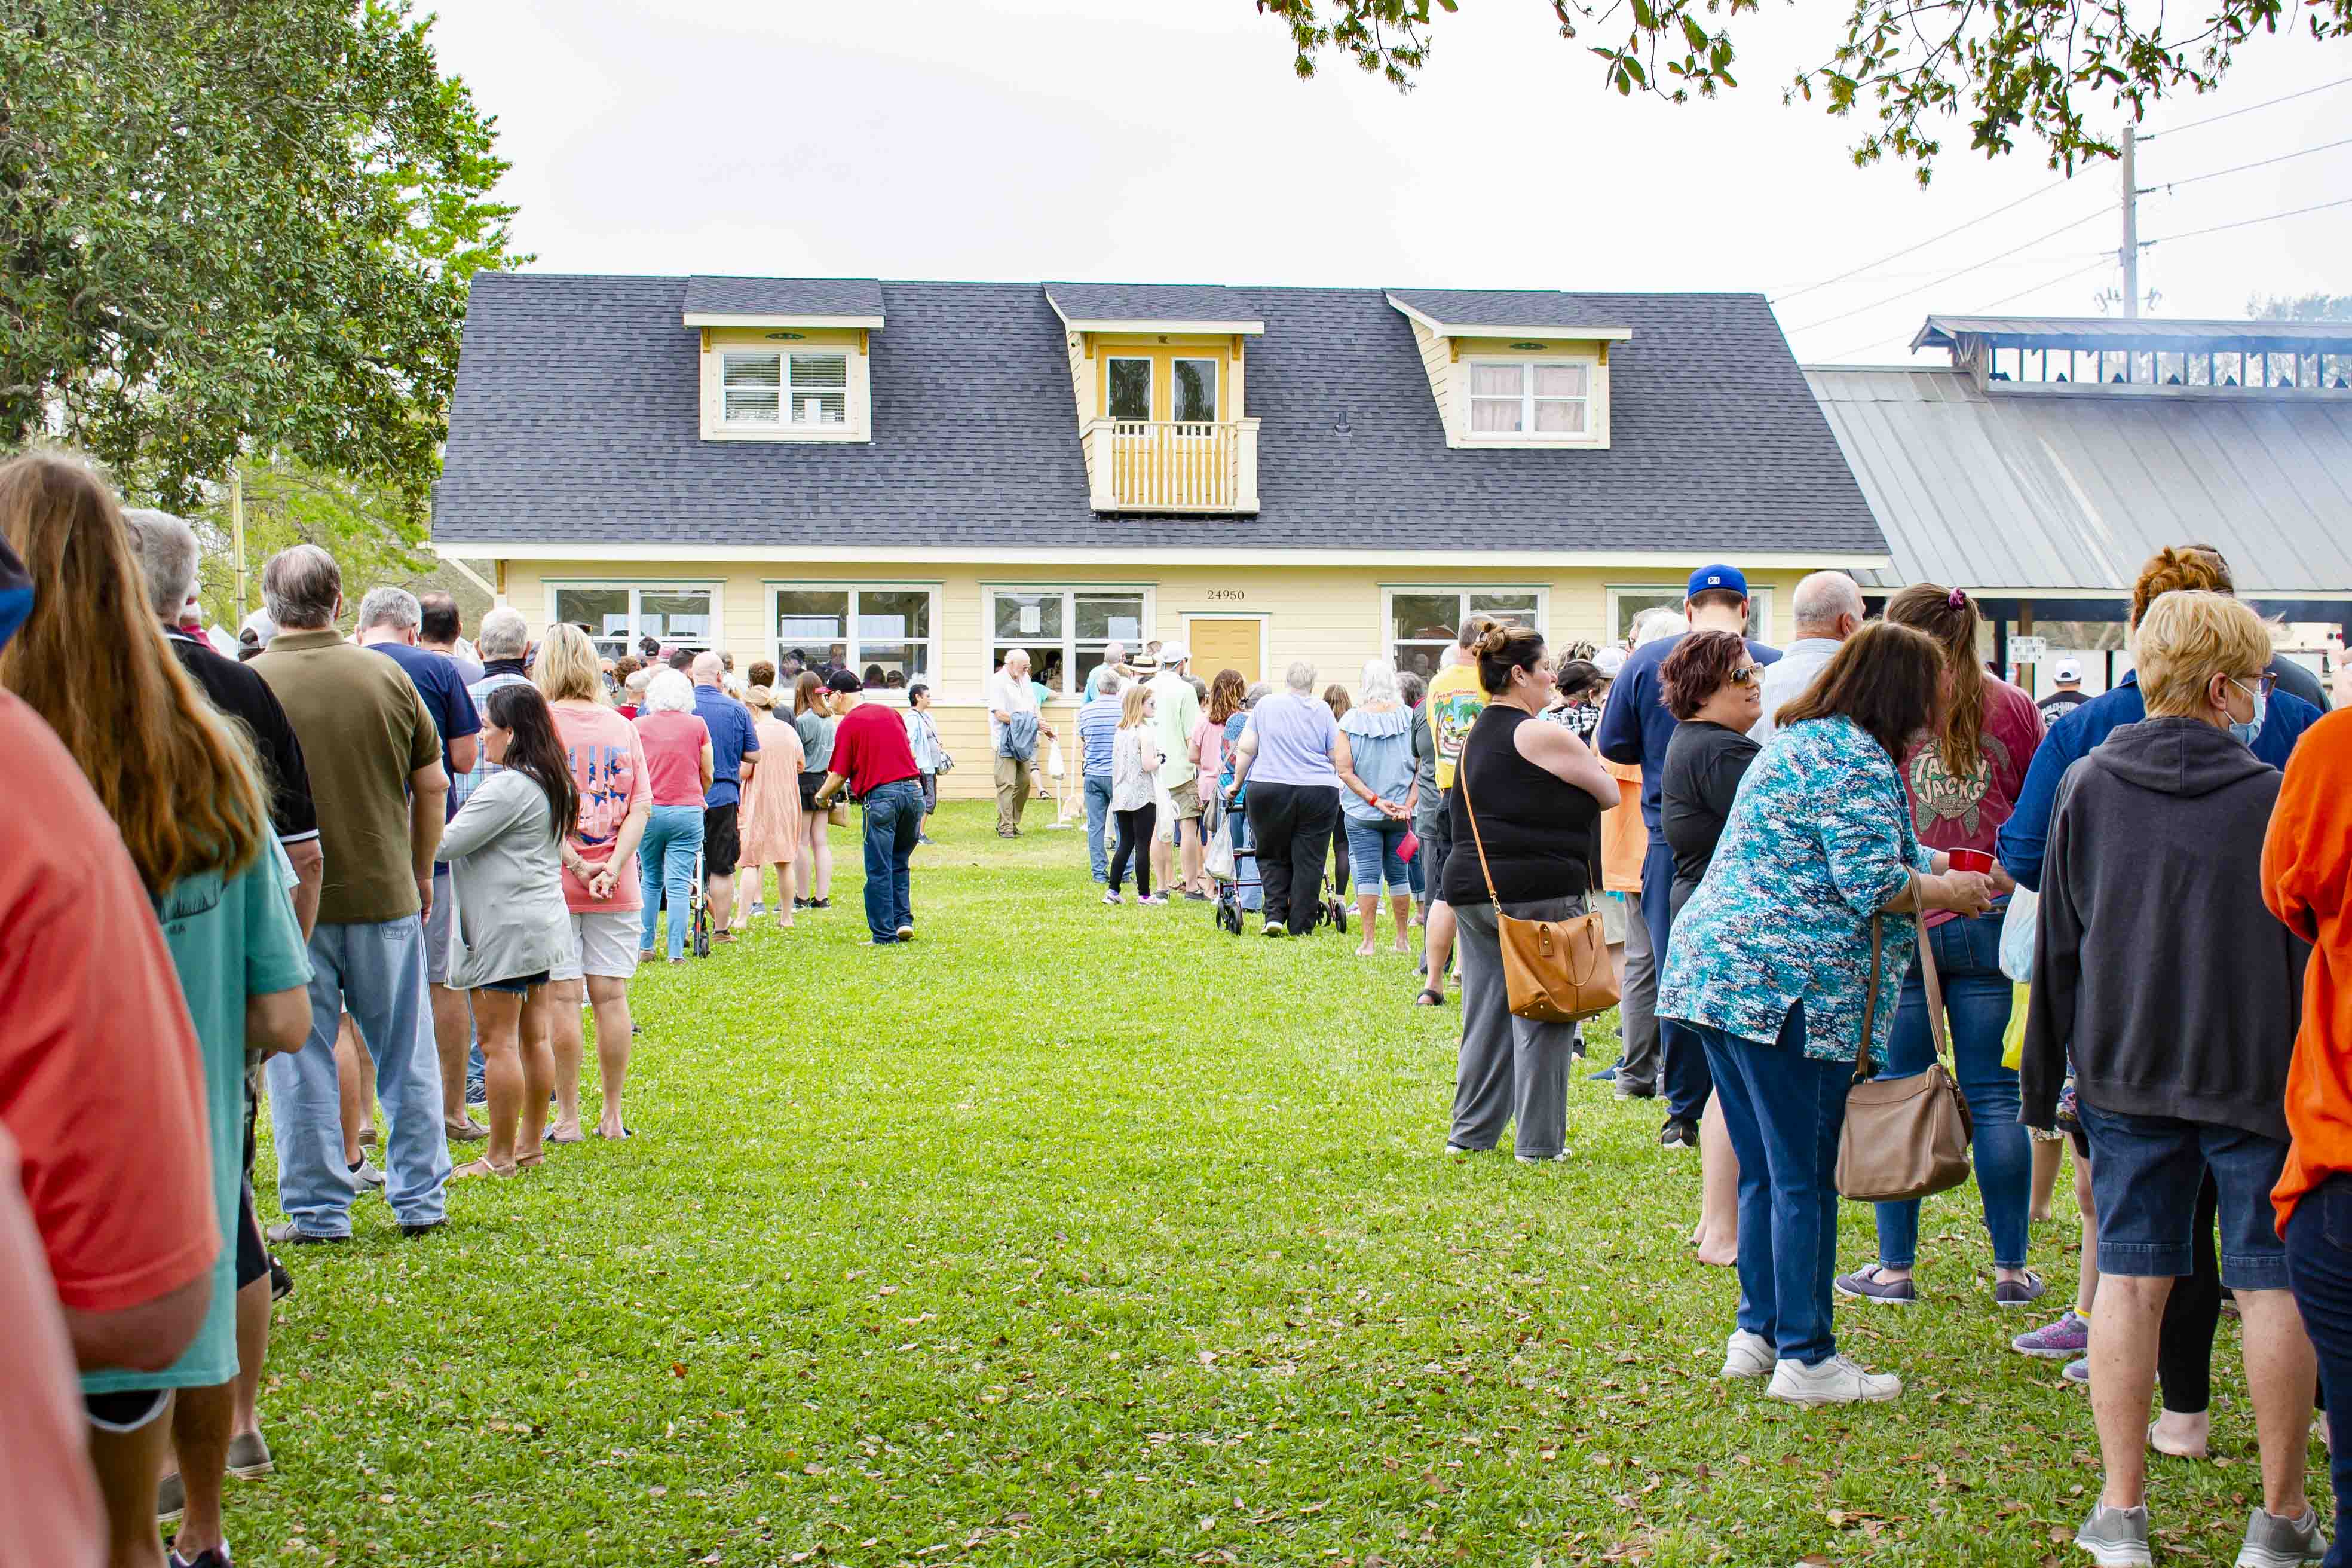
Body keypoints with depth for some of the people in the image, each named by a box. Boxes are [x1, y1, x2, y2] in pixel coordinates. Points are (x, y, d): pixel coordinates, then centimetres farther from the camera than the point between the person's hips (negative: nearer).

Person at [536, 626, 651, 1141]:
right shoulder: (623, 727, 6)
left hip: (554, 884, -3)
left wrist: (576, 866, -11)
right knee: (611, 996, 7)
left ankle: (567, 1116, 6)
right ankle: (612, 1115, 13)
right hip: (617, 891, 3)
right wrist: (613, 868, -9)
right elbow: (641, 809, -2)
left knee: (562, 998, 1)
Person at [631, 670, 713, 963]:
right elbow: (708, 776, 9)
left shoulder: (639, 726, 2)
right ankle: (676, 952, -4)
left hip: (649, 810, 1)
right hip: (688, 812, -1)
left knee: (651, 881, 15)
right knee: (679, 885, -1)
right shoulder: (697, 725, 2)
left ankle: (645, 947, 17)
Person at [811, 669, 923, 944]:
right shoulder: (888, 713, 15)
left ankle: (884, 936, 4)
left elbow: (838, 775, -2)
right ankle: (904, 920, 10)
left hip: (880, 797, -6)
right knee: (900, 863, 20)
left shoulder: (849, 725, -3)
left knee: (879, 870, 2)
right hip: (914, 790, 6)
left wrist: (822, 796, 17)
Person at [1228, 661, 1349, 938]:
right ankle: (1300, 926, 5)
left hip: (1268, 790, 0)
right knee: (1308, 861, 5)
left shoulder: (1265, 706, 4)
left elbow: (1246, 749, 4)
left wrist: (1237, 783, 15)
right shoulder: (1322, 709, 3)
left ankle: (1275, 915, -1)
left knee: (1272, 856, 13)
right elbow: (1338, 757, 5)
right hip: (1318, 793, 0)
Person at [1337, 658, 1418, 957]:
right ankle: (1403, 939, 19)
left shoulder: (1351, 720, -7)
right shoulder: (1409, 718, -3)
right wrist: (1408, 805, -6)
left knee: (1367, 873, 1)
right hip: (1401, 812, 2)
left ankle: (1368, 941, 0)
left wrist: (1375, 800, -10)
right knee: (1398, 873, 13)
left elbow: (1345, 772, -10)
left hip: (1362, 813, -2)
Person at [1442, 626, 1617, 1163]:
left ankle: (1470, 1132, 17)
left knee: (1485, 1015, 13)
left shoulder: (1476, 736, 14)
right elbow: (1610, 795, -1)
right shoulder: (1542, 736, -11)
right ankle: (1539, 1141, 4)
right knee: (1542, 1018, 0)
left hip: (1473, 889, 8)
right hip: (1537, 892, -8)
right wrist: (1587, 764, 19)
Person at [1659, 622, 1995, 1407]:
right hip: (1789, 987, -10)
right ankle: (1805, 1358, 3)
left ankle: (1758, 1330, 24)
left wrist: (1940, 870, 30)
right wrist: (1947, 893, 0)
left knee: (1764, 1170, 17)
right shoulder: (1856, 759, -11)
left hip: (1713, 972, 10)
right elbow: (1871, 883, -18)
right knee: (1805, 1179, -2)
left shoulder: (1799, 742, 21)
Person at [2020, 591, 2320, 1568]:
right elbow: (2312, 949, -4)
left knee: (2129, 1278, 7)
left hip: (2123, 1074, 3)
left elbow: (2057, 946, 5)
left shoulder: (2089, 789, 1)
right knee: (2270, 1284, 7)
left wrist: (2047, 1080, 12)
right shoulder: (2274, 798, -8)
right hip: (2256, 1076, -3)